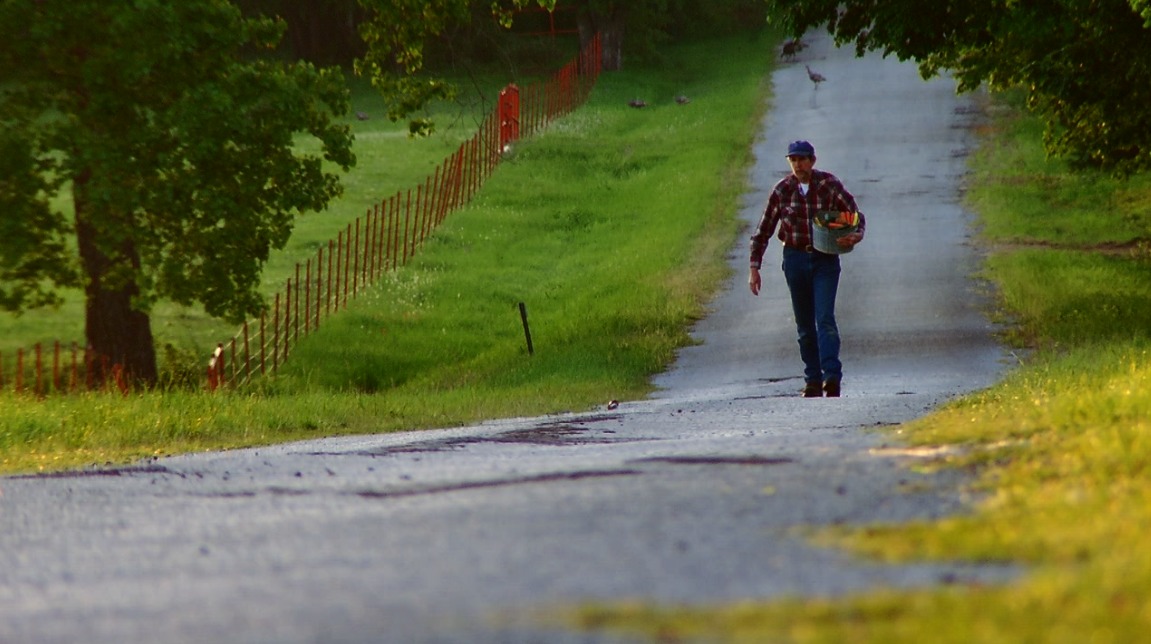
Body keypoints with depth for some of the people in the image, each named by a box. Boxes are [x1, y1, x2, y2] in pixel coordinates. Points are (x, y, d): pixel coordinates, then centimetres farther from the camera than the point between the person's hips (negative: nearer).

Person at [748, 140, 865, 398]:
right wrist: (754, 267, 1)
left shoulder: (829, 185, -6)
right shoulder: (782, 190, -1)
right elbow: (763, 231, 6)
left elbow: (856, 215, 0)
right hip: (795, 258, 2)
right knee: (804, 325, 6)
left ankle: (832, 377, -22)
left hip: (825, 259, -2)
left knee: (825, 318, -15)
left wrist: (856, 236, -23)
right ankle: (813, 381, 12)